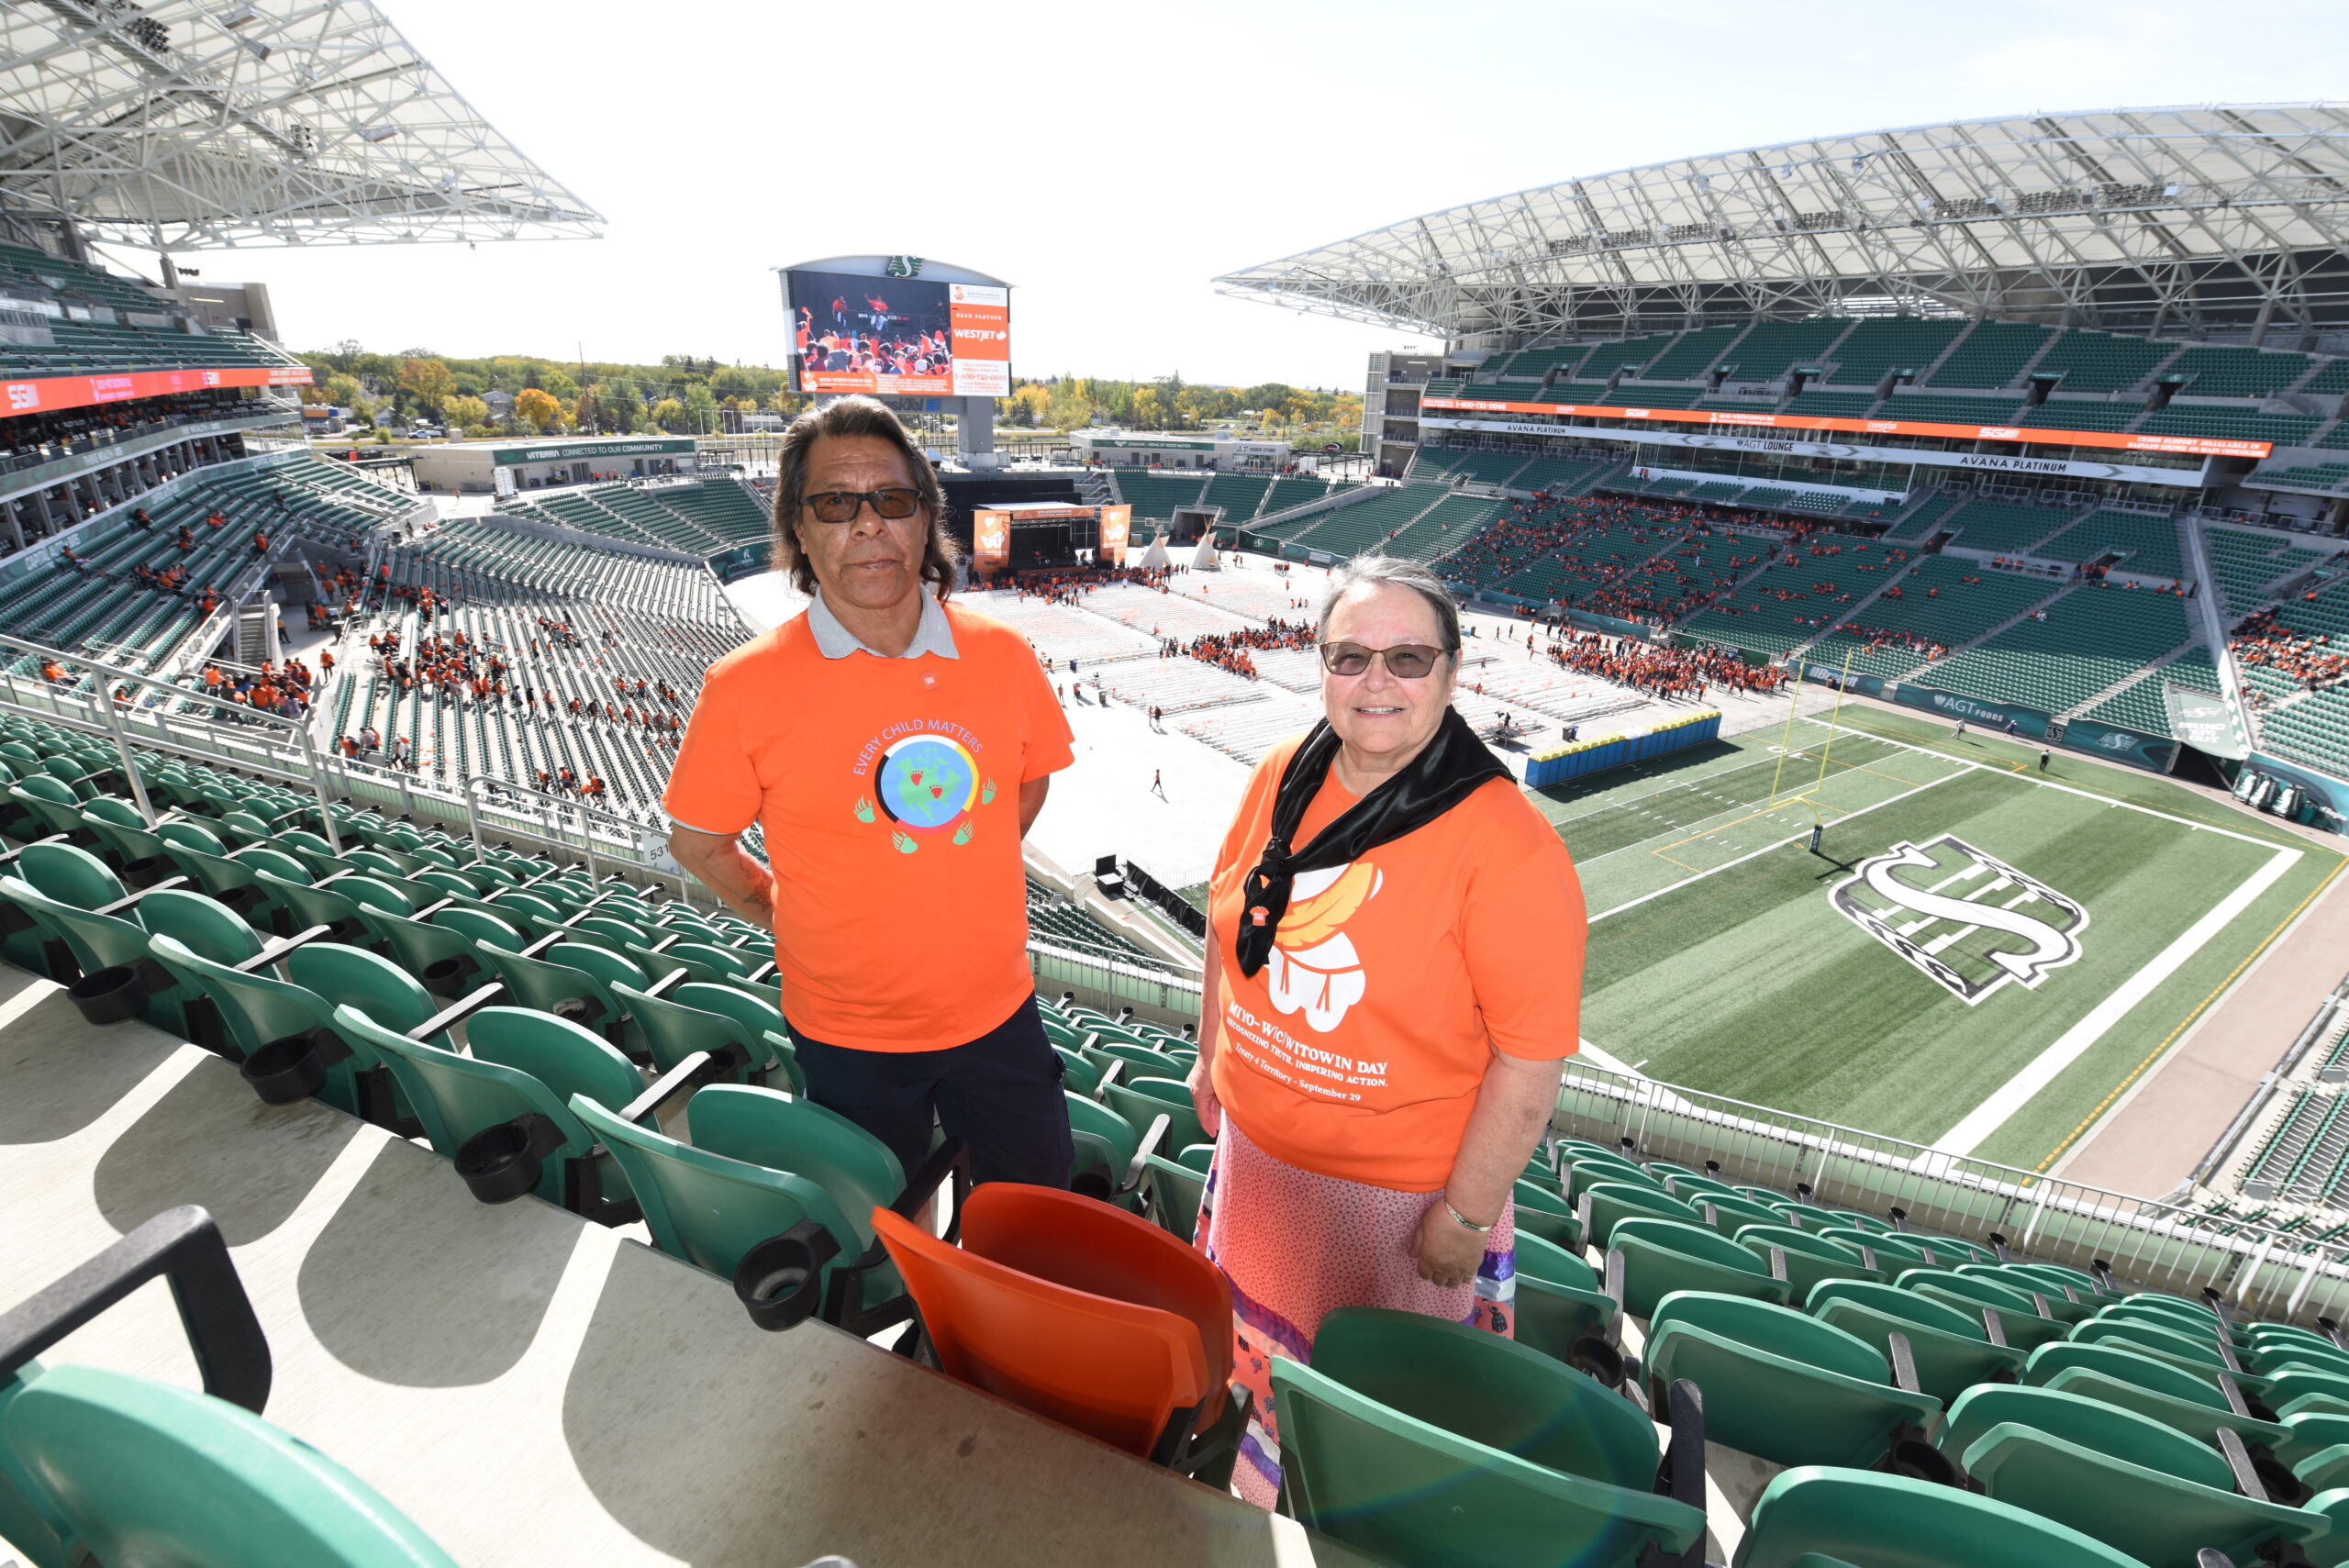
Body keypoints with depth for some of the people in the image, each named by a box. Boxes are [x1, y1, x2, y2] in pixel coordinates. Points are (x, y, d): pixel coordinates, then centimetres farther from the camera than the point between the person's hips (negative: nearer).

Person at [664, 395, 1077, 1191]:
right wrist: (790, 914, 0)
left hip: (998, 1007, 2)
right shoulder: (746, 687, -16)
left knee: (1040, 1198, 21)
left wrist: (957, 886, 7)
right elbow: (697, 841, -2)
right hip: (848, 1033, -2)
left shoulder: (1000, 655, -8)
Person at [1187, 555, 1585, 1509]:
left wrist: (1463, 1216, -15)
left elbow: (1529, 1062, -21)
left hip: (1401, 1193, -6)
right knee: (1265, 1339, 30)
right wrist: (1211, 1060, 13)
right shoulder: (1281, 779, -8)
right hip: (1254, 1145, 6)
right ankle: (1258, 1493, 60)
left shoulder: (1506, 847, -26)